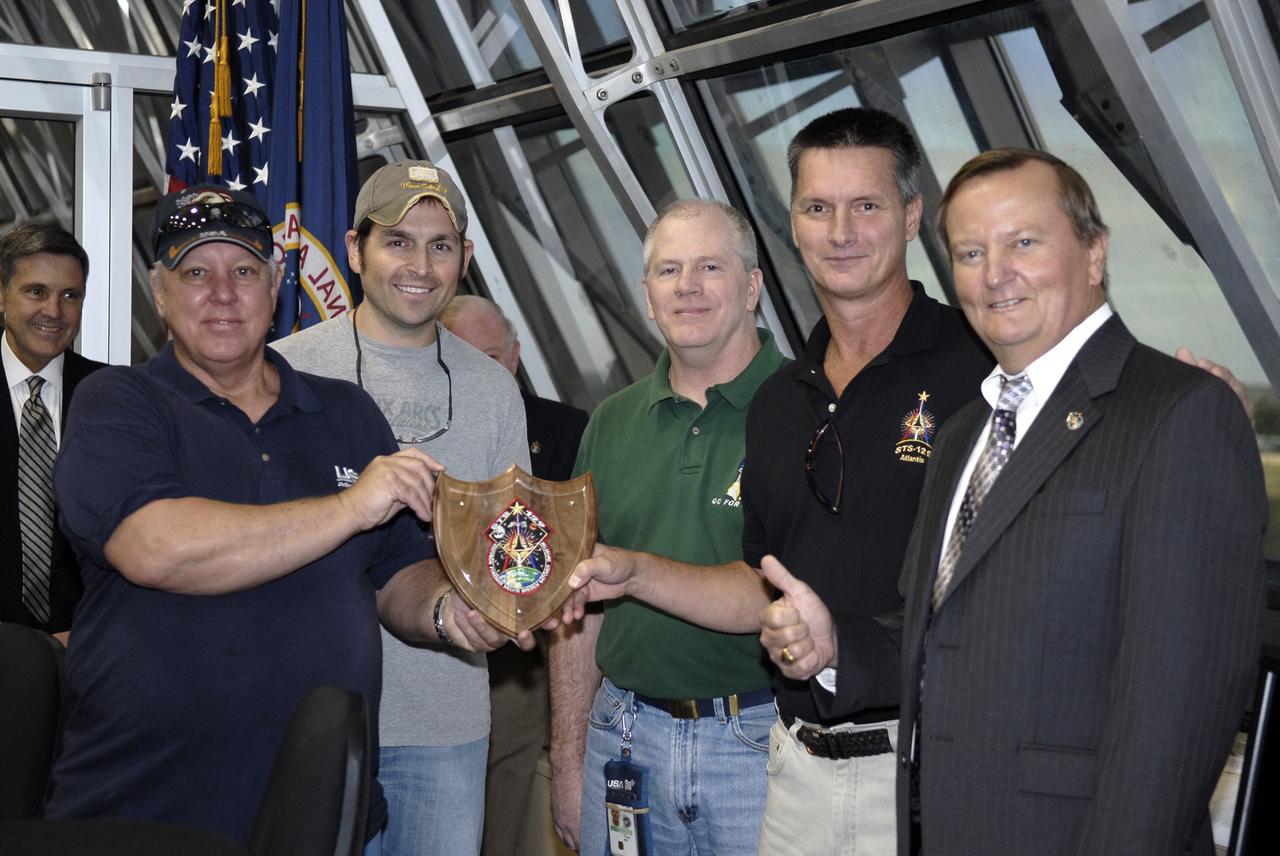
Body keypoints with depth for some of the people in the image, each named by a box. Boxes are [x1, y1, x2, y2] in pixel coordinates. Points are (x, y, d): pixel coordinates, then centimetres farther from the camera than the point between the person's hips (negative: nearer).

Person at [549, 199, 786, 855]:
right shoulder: (612, 423, 9)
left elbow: (780, 594, -18)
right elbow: (580, 604, 11)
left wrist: (636, 572, -29)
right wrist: (568, 758, 8)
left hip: (759, 737, -4)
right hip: (624, 734, 4)